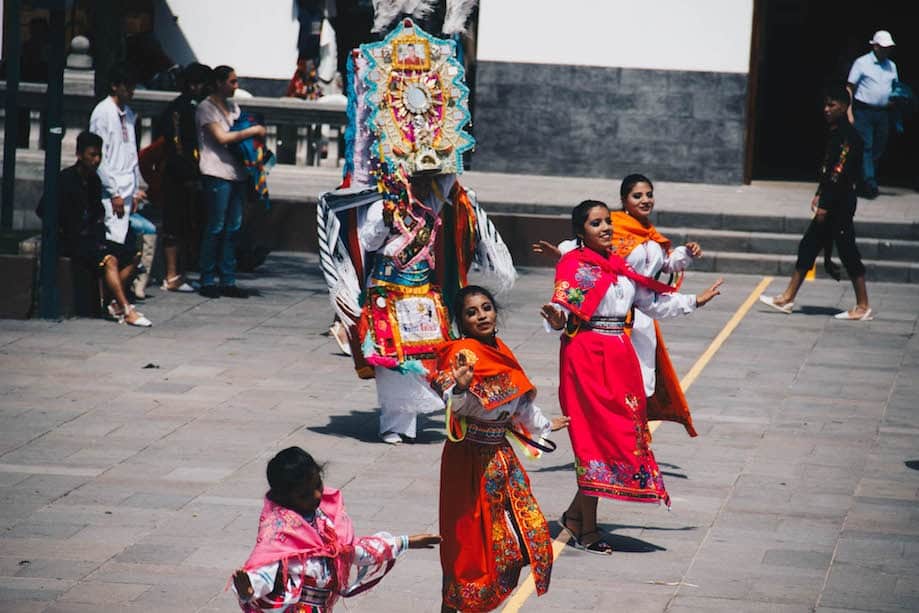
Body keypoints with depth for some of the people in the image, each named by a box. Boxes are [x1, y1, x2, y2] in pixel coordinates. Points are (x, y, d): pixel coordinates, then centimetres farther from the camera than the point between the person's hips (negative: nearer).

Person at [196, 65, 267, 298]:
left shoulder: (232, 106, 19)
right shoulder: (206, 108, -5)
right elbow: (222, 137, -15)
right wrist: (252, 131, -11)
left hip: (237, 173, 8)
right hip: (217, 174, -8)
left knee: (233, 227, 6)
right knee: (216, 228, -6)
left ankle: (228, 281, 10)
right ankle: (207, 281, 0)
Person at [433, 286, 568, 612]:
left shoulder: (500, 350, 8)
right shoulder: (462, 354, -16)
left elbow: (520, 401, 23)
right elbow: (456, 406, -31)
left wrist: (543, 425, 35)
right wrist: (459, 388, -51)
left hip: (501, 454, 8)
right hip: (471, 456, -8)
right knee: (467, 536, -3)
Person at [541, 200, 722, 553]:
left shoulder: (620, 266, 16)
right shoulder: (573, 265, -6)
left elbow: (652, 303, 25)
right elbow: (562, 306, -19)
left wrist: (695, 301, 30)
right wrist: (556, 320, -42)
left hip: (620, 357, 7)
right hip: (586, 355, -7)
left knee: (623, 434, 5)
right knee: (595, 436, -8)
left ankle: (575, 514, 18)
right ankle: (587, 530, -1)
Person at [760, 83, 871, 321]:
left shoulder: (848, 137, -16)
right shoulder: (834, 133, 13)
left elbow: (839, 173, -20)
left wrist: (825, 205, -20)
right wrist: (819, 195, 13)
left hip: (841, 205, -10)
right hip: (830, 204, 10)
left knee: (848, 253, -4)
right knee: (808, 247, 10)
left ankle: (863, 307, 3)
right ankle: (788, 298, 15)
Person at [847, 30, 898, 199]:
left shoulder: (891, 66, 13)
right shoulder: (862, 63, -2)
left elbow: (896, 88, 18)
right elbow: (850, 88, -3)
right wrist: (849, 112, -11)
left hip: (883, 113, 5)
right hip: (864, 111, -5)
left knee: (879, 148, 7)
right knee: (866, 147, -7)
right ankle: (870, 185, -7)